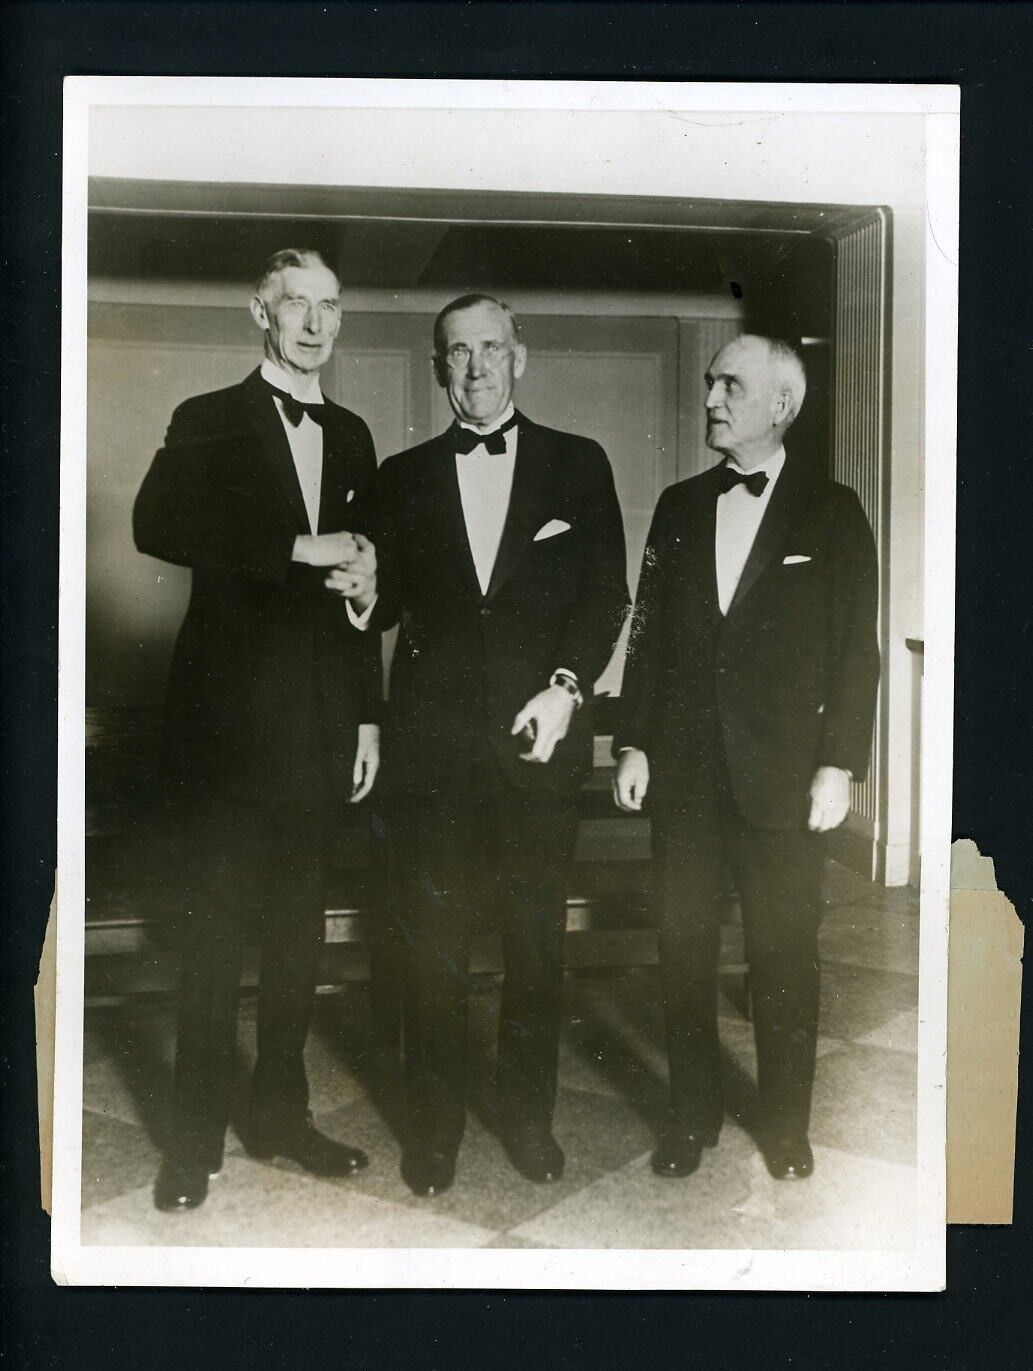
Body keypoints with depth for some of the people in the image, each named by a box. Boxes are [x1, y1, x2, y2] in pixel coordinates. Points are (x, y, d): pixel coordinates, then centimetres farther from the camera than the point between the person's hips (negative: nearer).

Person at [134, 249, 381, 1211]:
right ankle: (196, 1137, 12)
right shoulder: (209, 423, 0)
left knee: (298, 925, 10)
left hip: (317, 717, 5)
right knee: (216, 925, 1)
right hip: (229, 709, -4)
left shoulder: (350, 437, 15)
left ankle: (281, 1113, 23)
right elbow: (157, 527, -19)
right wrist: (299, 548, -20)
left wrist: (367, 714, 12)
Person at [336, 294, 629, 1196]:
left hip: (539, 740, -1)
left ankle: (530, 1114, 23)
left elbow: (608, 594, 4)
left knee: (538, 941, 6)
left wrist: (566, 685, -10)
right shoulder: (404, 477, 13)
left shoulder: (578, 465, 8)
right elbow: (389, 602, 11)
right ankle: (435, 1124, 20)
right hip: (433, 741, 1)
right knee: (433, 944, 5)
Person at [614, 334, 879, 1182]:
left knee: (786, 957, 5)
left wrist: (838, 766, -8)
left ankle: (786, 1126, 21)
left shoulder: (832, 512, 1)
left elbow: (856, 648, -2)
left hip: (783, 777, -3)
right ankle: (693, 1116, 23)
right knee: (684, 948, 8)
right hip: (684, 772, 3)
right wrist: (634, 744, 4)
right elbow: (649, 633, 10)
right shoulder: (680, 506, 10)